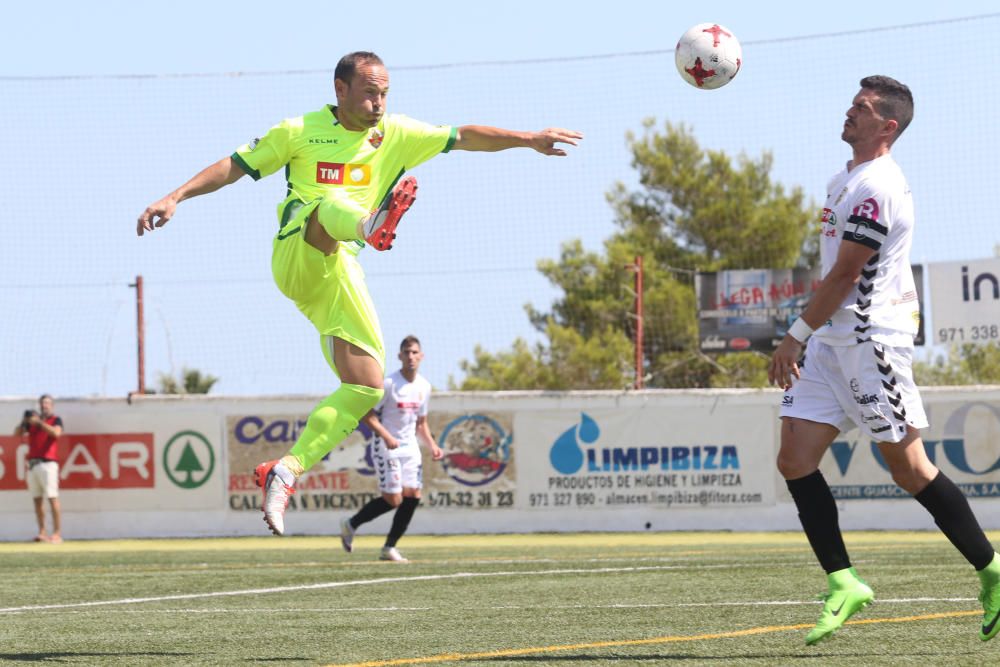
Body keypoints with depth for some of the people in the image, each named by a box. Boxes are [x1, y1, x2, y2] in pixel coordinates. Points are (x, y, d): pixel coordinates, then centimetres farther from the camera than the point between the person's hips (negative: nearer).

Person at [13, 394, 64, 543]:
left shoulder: (56, 420, 6)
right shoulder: (33, 420, 19)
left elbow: (56, 432, -15)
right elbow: (17, 434, 14)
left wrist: (38, 422, -15)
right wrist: (24, 421, -2)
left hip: (48, 462, -6)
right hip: (32, 463, 6)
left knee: (53, 498, -12)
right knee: (37, 499, 3)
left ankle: (57, 534, -15)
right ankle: (42, 532, 6)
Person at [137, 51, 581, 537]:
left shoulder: (397, 136, 14)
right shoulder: (299, 132, 5)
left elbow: (464, 137, 9)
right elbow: (234, 166, 6)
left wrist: (528, 139, -2)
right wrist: (175, 197, -5)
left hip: (340, 274, 5)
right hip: (295, 257, -5)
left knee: (367, 385, -6)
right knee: (332, 203, -36)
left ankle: (285, 471, -2)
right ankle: (374, 224, -74)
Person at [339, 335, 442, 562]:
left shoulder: (424, 387, 7)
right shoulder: (389, 384, -14)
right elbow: (367, 416, -14)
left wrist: (432, 445, 4)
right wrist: (386, 436, -27)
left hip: (410, 447, 7)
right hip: (387, 448, -6)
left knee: (413, 496, -4)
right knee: (393, 499, -12)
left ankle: (389, 548, 5)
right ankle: (351, 525, 10)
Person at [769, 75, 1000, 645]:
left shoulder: (877, 187, -16)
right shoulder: (847, 181, 16)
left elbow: (844, 275, -18)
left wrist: (796, 337, -15)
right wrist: (806, 338, 23)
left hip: (872, 340, -10)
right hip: (832, 340, 10)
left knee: (909, 468, -6)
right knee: (795, 459, -1)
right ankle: (844, 585, 1)